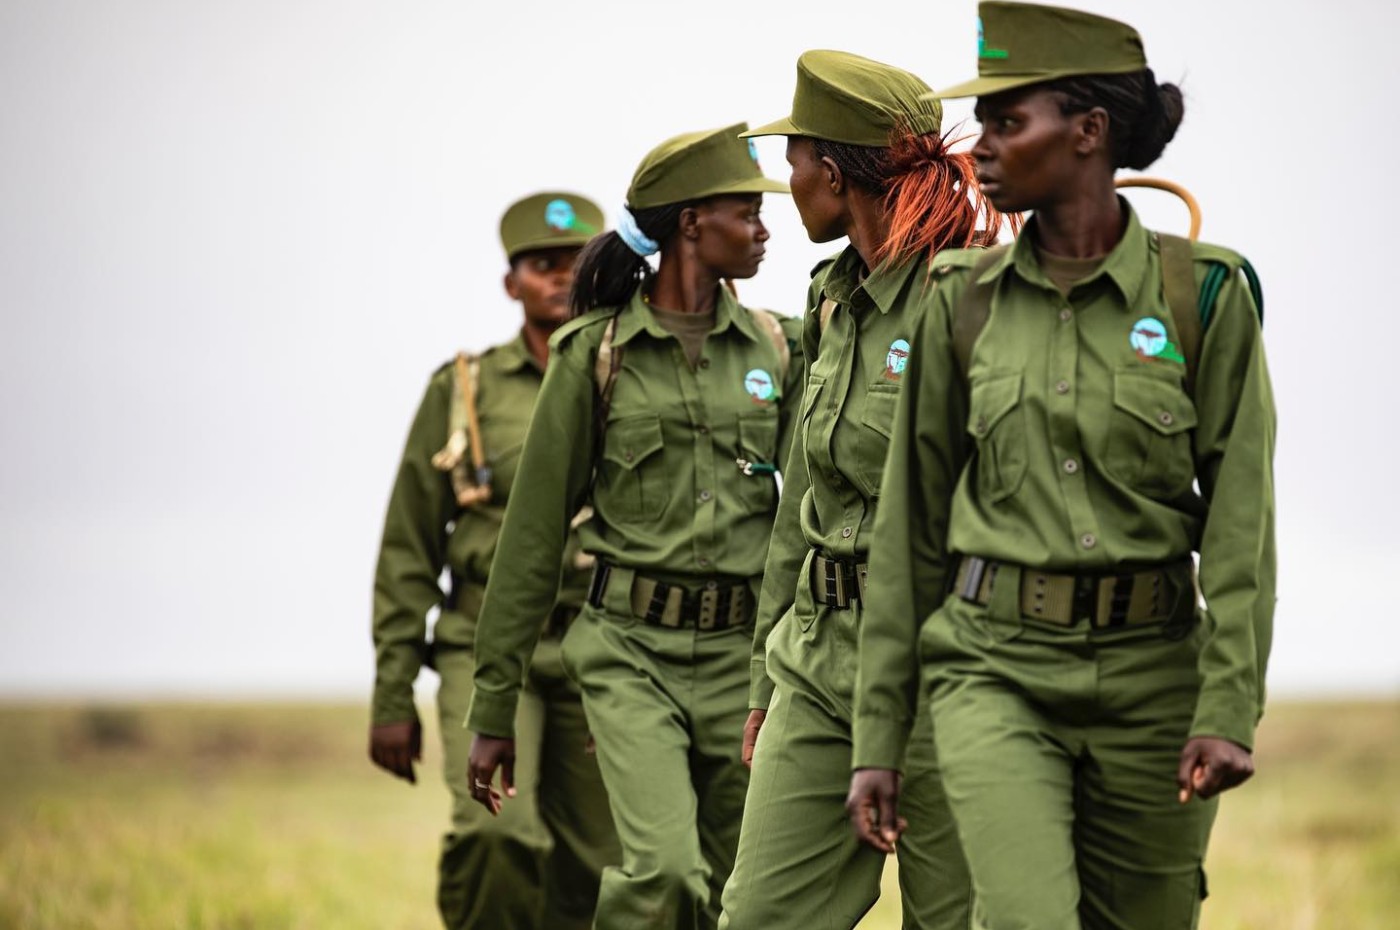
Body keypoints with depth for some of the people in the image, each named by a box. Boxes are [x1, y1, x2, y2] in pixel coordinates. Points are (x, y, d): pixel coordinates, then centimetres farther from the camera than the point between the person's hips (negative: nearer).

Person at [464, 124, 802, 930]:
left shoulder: (775, 349, 8)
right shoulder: (593, 354, 0)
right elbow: (535, 535, 3)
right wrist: (493, 711, 3)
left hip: (743, 652, 3)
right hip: (634, 649, -3)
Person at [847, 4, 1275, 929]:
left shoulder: (1203, 293, -2)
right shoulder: (962, 301, 5)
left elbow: (1241, 519, -3)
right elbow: (912, 526, 8)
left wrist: (1228, 708, -13)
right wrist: (879, 736, 7)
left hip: (1150, 672, 0)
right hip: (995, 666, 1)